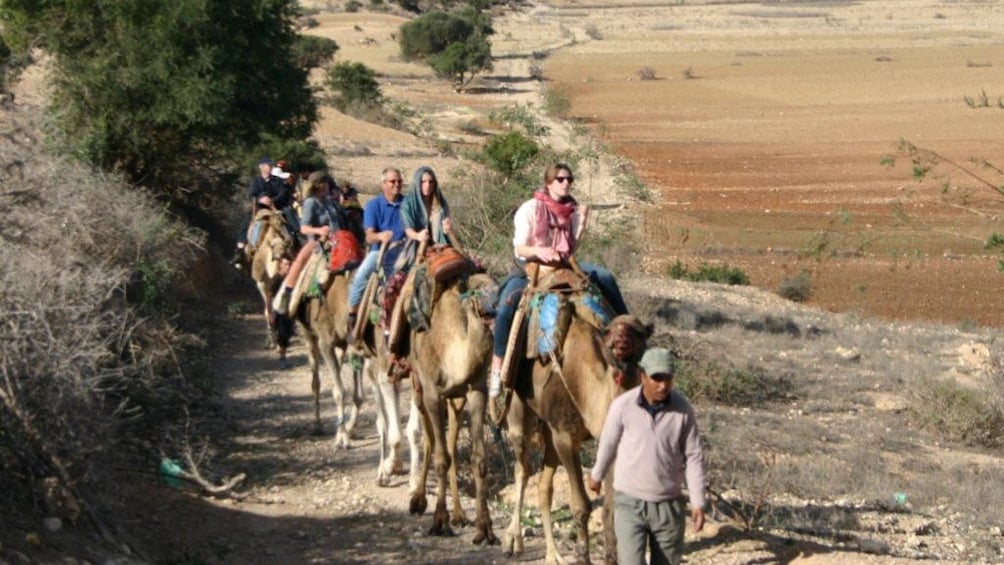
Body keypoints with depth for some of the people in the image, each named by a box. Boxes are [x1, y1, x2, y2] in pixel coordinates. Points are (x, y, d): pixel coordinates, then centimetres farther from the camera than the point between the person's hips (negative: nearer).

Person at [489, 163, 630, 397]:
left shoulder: (572, 210, 6)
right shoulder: (530, 209, -7)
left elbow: (572, 249, 7)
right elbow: (520, 249, -9)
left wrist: (581, 225, -7)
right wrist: (541, 251, -29)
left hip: (562, 266, 4)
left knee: (605, 277, -13)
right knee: (507, 302, -32)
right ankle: (497, 367, -28)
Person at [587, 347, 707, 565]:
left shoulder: (683, 408, -9)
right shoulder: (623, 406, -13)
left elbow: (694, 457, -3)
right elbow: (607, 444, 4)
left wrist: (698, 503, -6)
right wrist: (596, 476, 20)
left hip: (669, 504, 2)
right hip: (630, 502, -2)